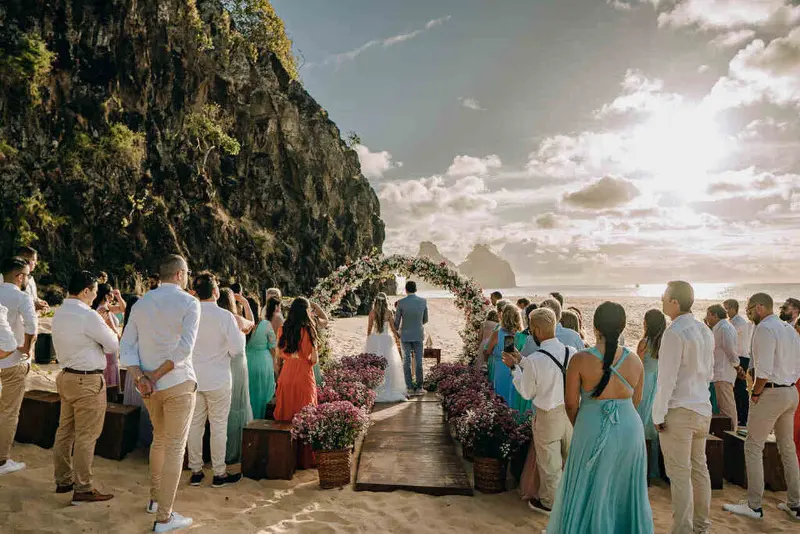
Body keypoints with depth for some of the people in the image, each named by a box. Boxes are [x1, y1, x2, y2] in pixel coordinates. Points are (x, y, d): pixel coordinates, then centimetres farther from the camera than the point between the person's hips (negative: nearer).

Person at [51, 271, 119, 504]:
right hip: (88, 381, -9)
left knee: (65, 431, 18)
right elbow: (115, 346, -13)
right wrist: (108, 327, 4)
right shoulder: (88, 316, -20)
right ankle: (82, 489, 8)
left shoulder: (59, 313, 8)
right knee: (86, 437, 0)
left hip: (66, 376, 9)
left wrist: (102, 325, 6)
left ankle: (63, 480, 30)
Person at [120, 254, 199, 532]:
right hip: (178, 383, -6)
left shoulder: (141, 303, 8)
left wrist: (140, 377, -6)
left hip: (149, 386, 6)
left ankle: (155, 499, 36)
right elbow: (185, 348, -19)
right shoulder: (189, 303, -9)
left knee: (159, 439, 24)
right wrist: (156, 375, -13)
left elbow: (126, 345, 3)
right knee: (175, 447, 1)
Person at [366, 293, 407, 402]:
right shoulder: (389, 312, -4)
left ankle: (374, 391, 7)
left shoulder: (372, 312, -2)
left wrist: (368, 341, 14)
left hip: (374, 340, 1)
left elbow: (369, 328, 2)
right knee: (389, 365, 4)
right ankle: (391, 390, 4)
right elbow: (393, 328, 0)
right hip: (386, 340, -1)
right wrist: (398, 338, 15)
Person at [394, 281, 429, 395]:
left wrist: (396, 330, 18)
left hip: (405, 335, -1)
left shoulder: (401, 302, -11)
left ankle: (410, 388, 5)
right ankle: (419, 388, 7)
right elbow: (425, 319, 5)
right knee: (418, 361, 7)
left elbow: (396, 320, -3)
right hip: (418, 335, 1)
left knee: (407, 361, 6)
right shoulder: (423, 301, -6)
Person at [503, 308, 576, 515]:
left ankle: (548, 502, 36)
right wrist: (521, 360, 9)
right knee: (570, 458, 24)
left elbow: (527, 393, -11)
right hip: (571, 411, 5)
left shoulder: (533, 361, -27)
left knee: (549, 463, 16)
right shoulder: (571, 352, -12)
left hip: (548, 416, -4)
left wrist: (514, 367, -1)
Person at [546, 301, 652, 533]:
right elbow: (635, 401, 7)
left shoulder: (580, 360, -14)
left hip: (592, 430, -3)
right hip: (630, 429, 3)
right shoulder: (635, 362, -4)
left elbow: (571, 403, -8)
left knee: (590, 493, 13)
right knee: (625, 491, 20)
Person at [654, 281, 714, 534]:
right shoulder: (705, 331, 8)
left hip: (678, 411, -8)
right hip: (702, 409, 8)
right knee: (699, 468, 18)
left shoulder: (674, 333, -18)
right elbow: (709, 373, 15)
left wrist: (658, 415, -11)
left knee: (680, 475, -1)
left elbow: (666, 378, -17)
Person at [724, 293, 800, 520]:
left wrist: (755, 393, -11)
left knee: (753, 447, -2)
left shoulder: (764, 329, -16)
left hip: (771, 393, -9)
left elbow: (764, 369, -22)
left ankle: (754, 506, 2)